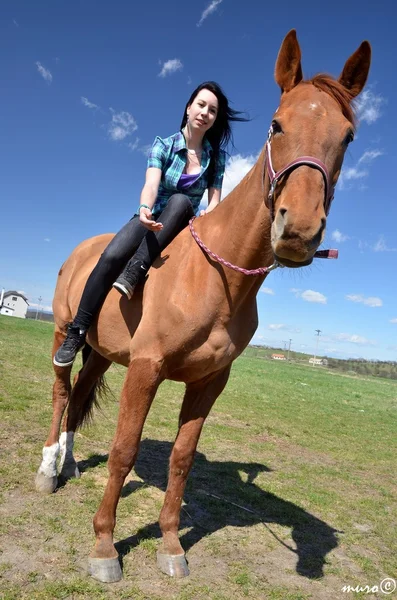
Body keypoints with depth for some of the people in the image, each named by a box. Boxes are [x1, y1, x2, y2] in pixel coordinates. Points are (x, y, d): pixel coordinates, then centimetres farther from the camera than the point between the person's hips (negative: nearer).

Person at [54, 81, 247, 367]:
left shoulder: (217, 156, 1)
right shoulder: (163, 146, -5)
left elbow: (215, 200, -3)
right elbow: (151, 185, -23)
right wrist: (144, 209, -45)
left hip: (183, 225, 2)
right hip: (151, 221, -1)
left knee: (180, 200, -34)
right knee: (112, 256, -31)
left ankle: (133, 275, -42)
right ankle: (77, 332, -21)